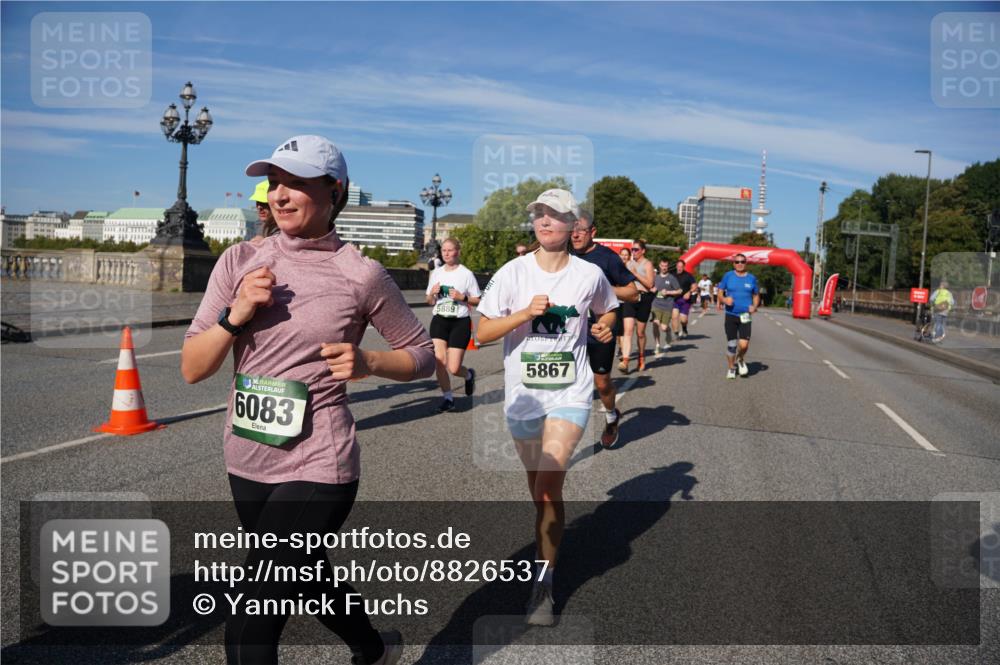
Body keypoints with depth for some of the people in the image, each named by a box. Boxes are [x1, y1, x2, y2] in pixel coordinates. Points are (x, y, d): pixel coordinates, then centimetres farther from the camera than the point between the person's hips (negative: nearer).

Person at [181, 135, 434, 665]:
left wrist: (367, 362, -17)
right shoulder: (241, 261, 0)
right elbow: (192, 369, 0)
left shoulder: (360, 275, -10)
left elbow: (422, 355, 1)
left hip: (317, 468, -5)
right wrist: (236, 314, -16)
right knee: (306, 579, 26)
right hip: (245, 464, 6)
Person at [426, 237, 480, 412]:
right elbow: (429, 301, 15)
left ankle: (469, 375, 29)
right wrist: (432, 293, -6)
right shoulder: (436, 273, 8)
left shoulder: (466, 274, -4)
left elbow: (478, 301, -2)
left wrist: (462, 297, -18)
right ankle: (448, 398, 7)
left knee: (453, 368, -7)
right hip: (439, 320, 4)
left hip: (460, 322, -3)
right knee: (439, 361, -12)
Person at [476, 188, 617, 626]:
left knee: (549, 485, -17)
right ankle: (548, 548, 44)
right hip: (522, 394, 2)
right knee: (538, 489, 16)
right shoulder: (513, 273, -4)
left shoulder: (590, 274, -1)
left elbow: (607, 309, 20)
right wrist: (526, 313, -19)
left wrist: (606, 327, -2)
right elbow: (483, 332, -5)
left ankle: (544, 583, -2)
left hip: (570, 394, -2)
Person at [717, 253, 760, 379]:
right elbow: (720, 292, 5)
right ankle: (731, 368, 24)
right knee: (731, 344, 5)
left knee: (744, 344, -11)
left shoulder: (751, 278, 4)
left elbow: (756, 295, 14)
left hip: (745, 316, 0)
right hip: (730, 315, 0)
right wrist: (724, 299, -16)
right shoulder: (728, 276, 1)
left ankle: (741, 360, 22)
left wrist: (755, 306, -5)